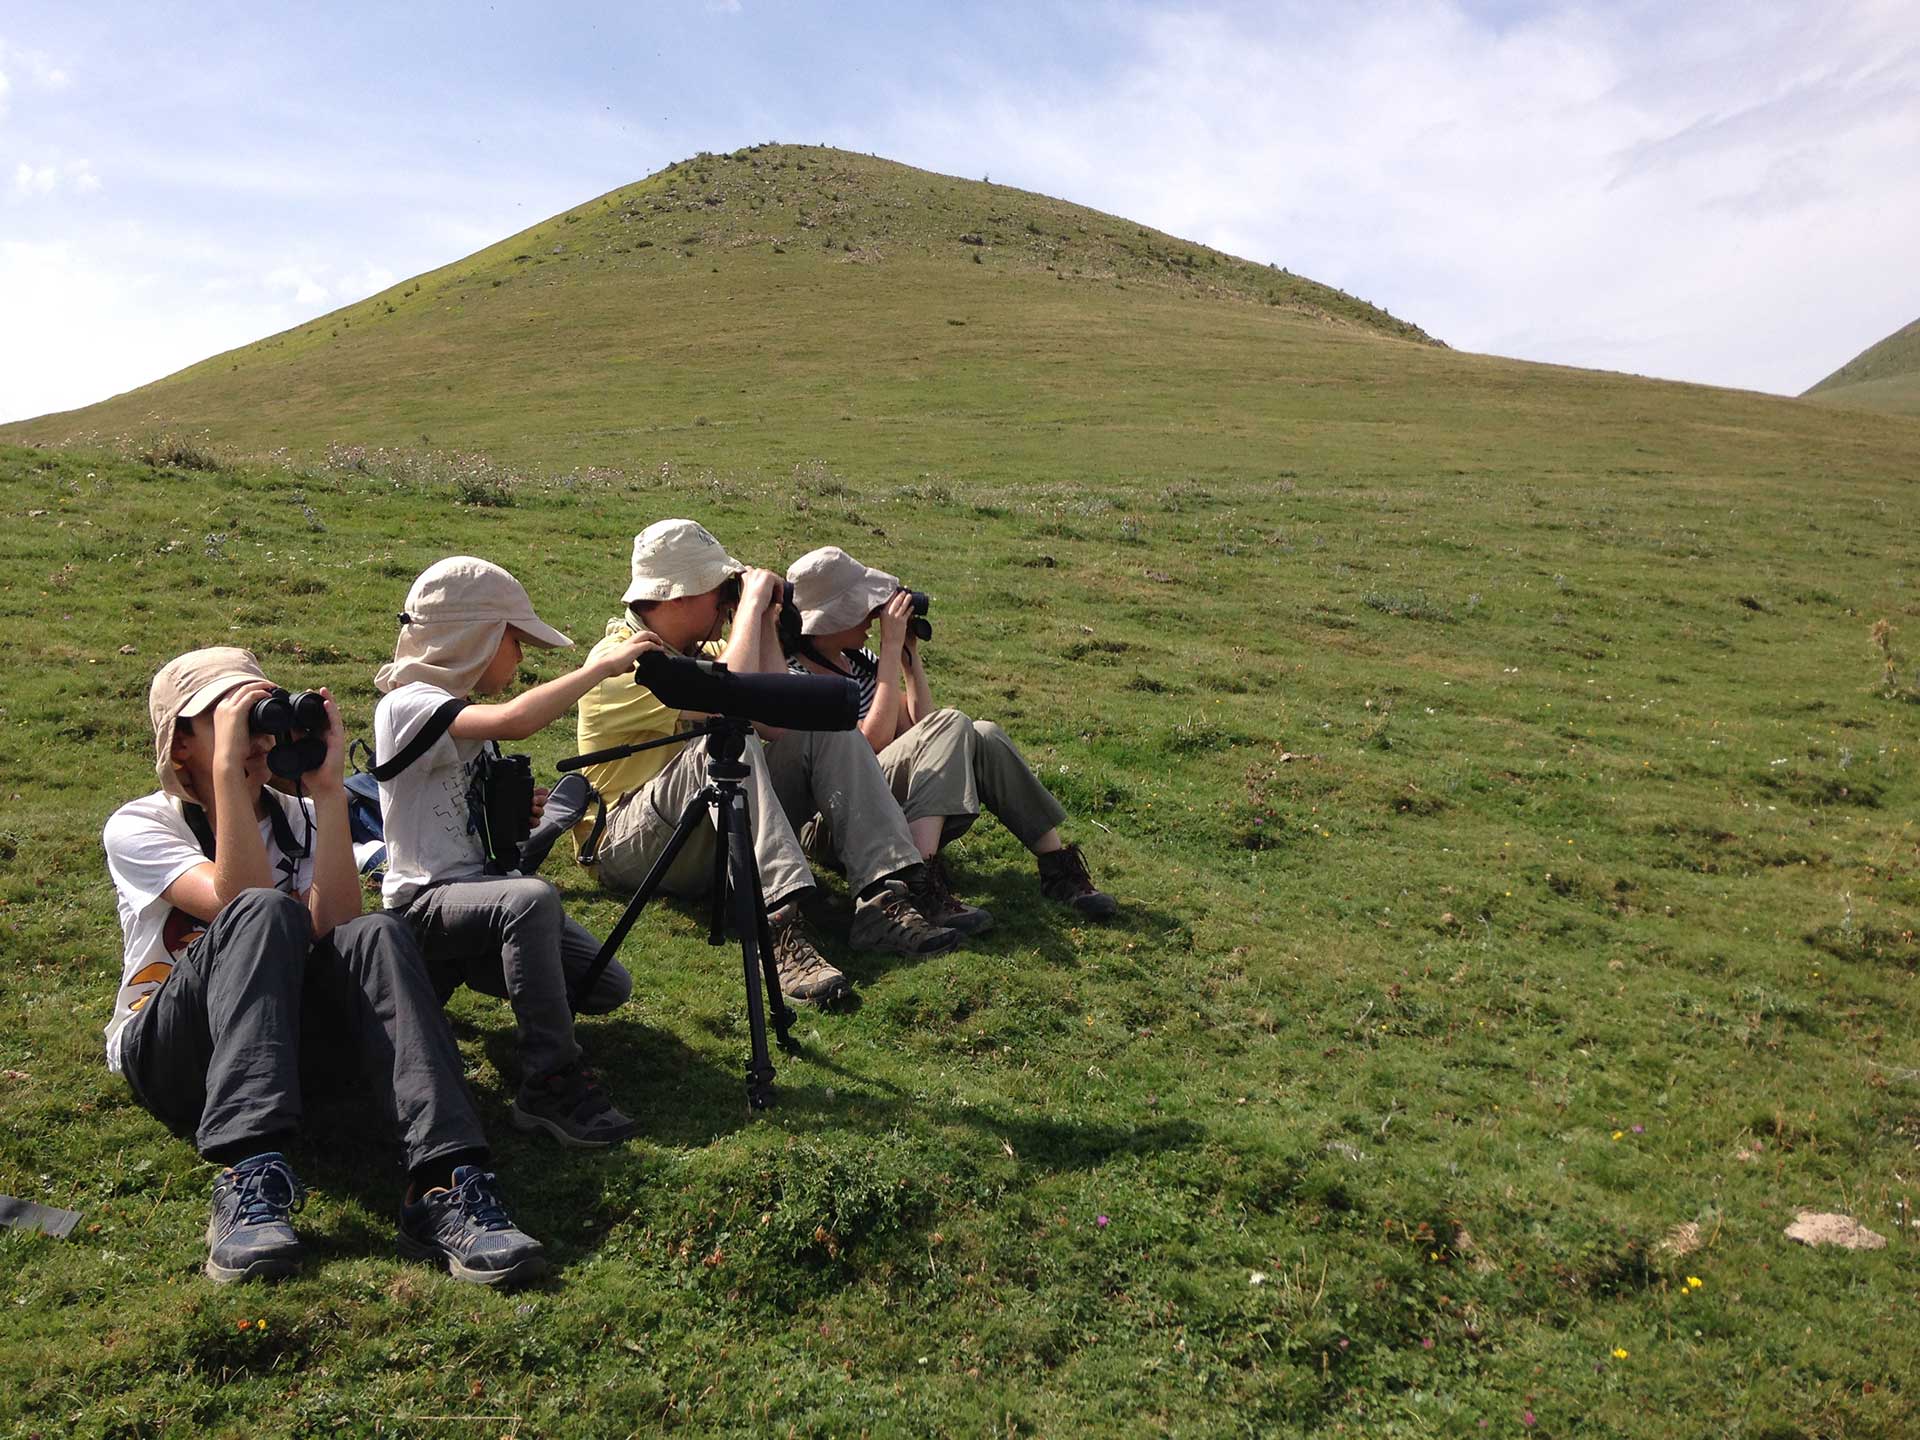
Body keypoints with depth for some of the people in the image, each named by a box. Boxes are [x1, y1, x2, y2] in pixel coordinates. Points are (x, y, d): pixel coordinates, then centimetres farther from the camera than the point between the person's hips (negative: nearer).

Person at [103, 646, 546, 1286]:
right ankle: (248, 1181, -47)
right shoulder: (138, 826, -3)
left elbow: (336, 926, -13)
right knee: (264, 915, -33)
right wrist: (227, 766, -26)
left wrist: (328, 791, -17)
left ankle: (445, 1187, -44)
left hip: (283, 1031, 3)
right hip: (169, 1051, -3)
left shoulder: (298, 819, 8)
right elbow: (239, 903, -24)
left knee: (375, 937, -29)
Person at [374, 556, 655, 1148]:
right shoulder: (407, 703, -14)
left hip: (482, 887, 9)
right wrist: (600, 666, -24)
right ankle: (550, 1083, -31)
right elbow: (513, 721, -34)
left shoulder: (464, 709, 14)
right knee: (533, 897, -39)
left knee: (609, 987, -4)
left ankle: (461, 969, 18)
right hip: (425, 904, -9)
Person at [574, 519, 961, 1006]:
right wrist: (751, 604, -20)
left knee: (828, 730, -7)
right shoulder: (622, 658, -14)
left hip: (719, 832, 8)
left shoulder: (704, 650, 12)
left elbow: (778, 723, -4)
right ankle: (781, 924, -46)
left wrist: (764, 625, -5)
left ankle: (881, 898, -24)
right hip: (633, 847, -8)